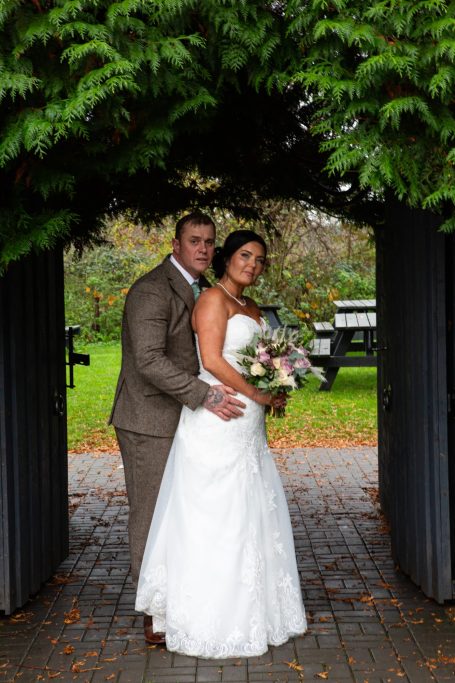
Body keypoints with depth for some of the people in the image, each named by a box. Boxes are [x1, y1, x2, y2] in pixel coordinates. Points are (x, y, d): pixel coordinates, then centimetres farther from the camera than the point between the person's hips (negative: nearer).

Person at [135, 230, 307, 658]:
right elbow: (211, 359, -16)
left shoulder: (252, 310, 20)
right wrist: (256, 394, -14)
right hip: (218, 423, -9)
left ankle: (247, 614, 19)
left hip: (247, 429, 9)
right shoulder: (214, 298, -7)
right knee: (216, 517, -4)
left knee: (251, 515, 10)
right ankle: (212, 622, 4)